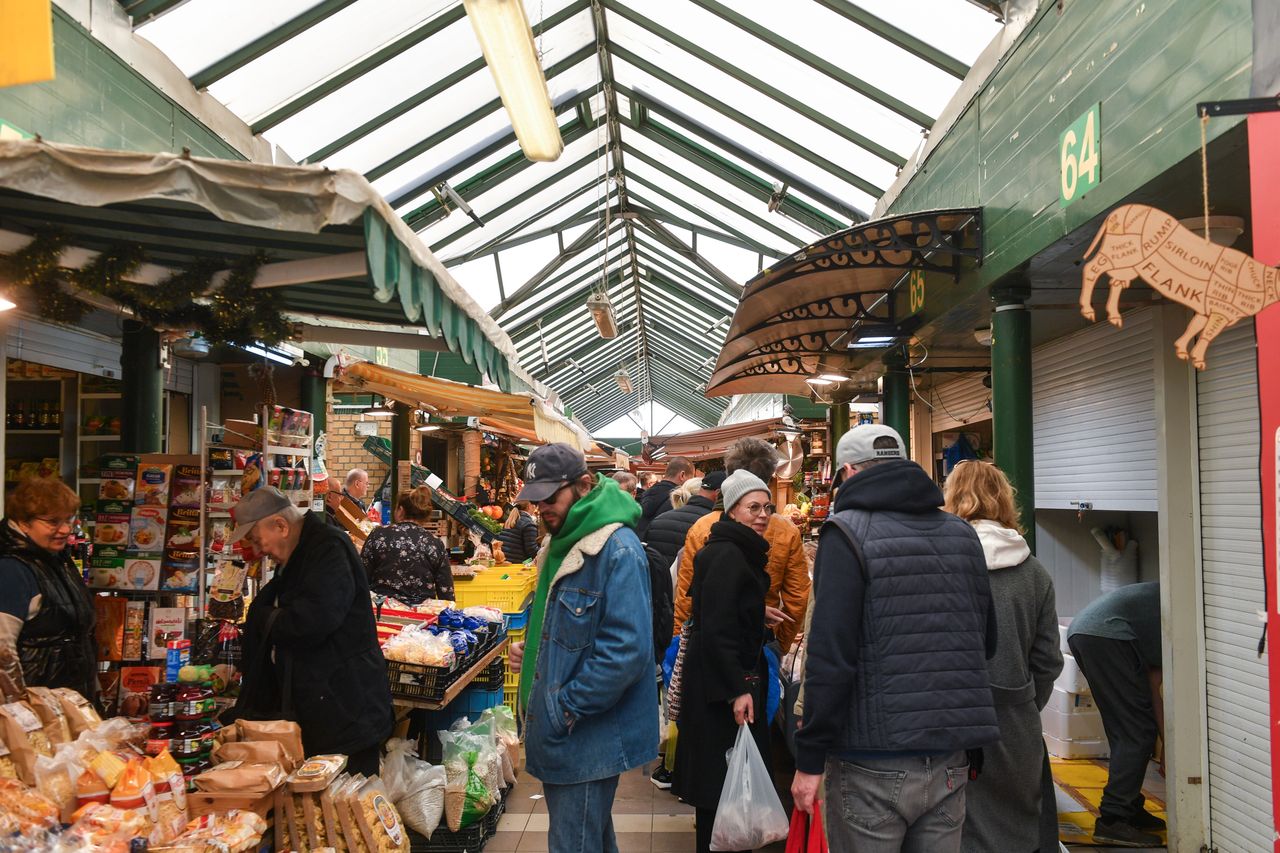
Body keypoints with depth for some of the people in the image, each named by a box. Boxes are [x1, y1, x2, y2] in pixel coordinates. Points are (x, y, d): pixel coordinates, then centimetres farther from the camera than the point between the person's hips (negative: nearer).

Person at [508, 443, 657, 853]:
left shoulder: (617, 550, -21)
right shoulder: (564, 545, 10)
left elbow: (627, 649, -27)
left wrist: (564, 709, -22)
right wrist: (531, 650, 6)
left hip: (589, 739, -9)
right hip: (558, 730, 9)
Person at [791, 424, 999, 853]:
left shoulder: (849, 533, -11)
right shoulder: (962, 534, 9)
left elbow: (831, 655, -16)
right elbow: (986, 642, 15)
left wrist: (810, 758, -11)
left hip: (874, 766, -6)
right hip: (950, 762, 6)